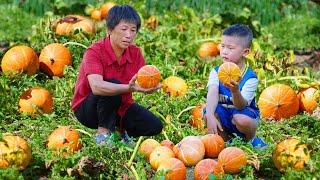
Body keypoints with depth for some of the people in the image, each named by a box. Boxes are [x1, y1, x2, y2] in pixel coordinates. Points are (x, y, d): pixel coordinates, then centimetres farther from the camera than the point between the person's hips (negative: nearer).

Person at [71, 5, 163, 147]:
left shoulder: (135, 53, -5)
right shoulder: (94, 52, -25)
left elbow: (141, 82, -15)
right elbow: (96, 86, -42)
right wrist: (129, 88, -56)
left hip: (120, 106, 6)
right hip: (87, 109, -6)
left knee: (155, 126, -11)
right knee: (113, 83, -34)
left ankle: (119, 128, 14)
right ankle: (103, 132, -18)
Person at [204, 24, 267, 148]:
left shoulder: (250, 77, -20)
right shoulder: (216, 72, -8)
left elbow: (241, 106, -30)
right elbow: (213, 94, -27)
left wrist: (235, 91, -53)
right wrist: (210, 116, -45)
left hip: (245, 113, -3)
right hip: (223, 116, 3)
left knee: (242, 119, -38)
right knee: (208, 113, -29)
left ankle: (251, 140, -1)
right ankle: (225, 140, 0)